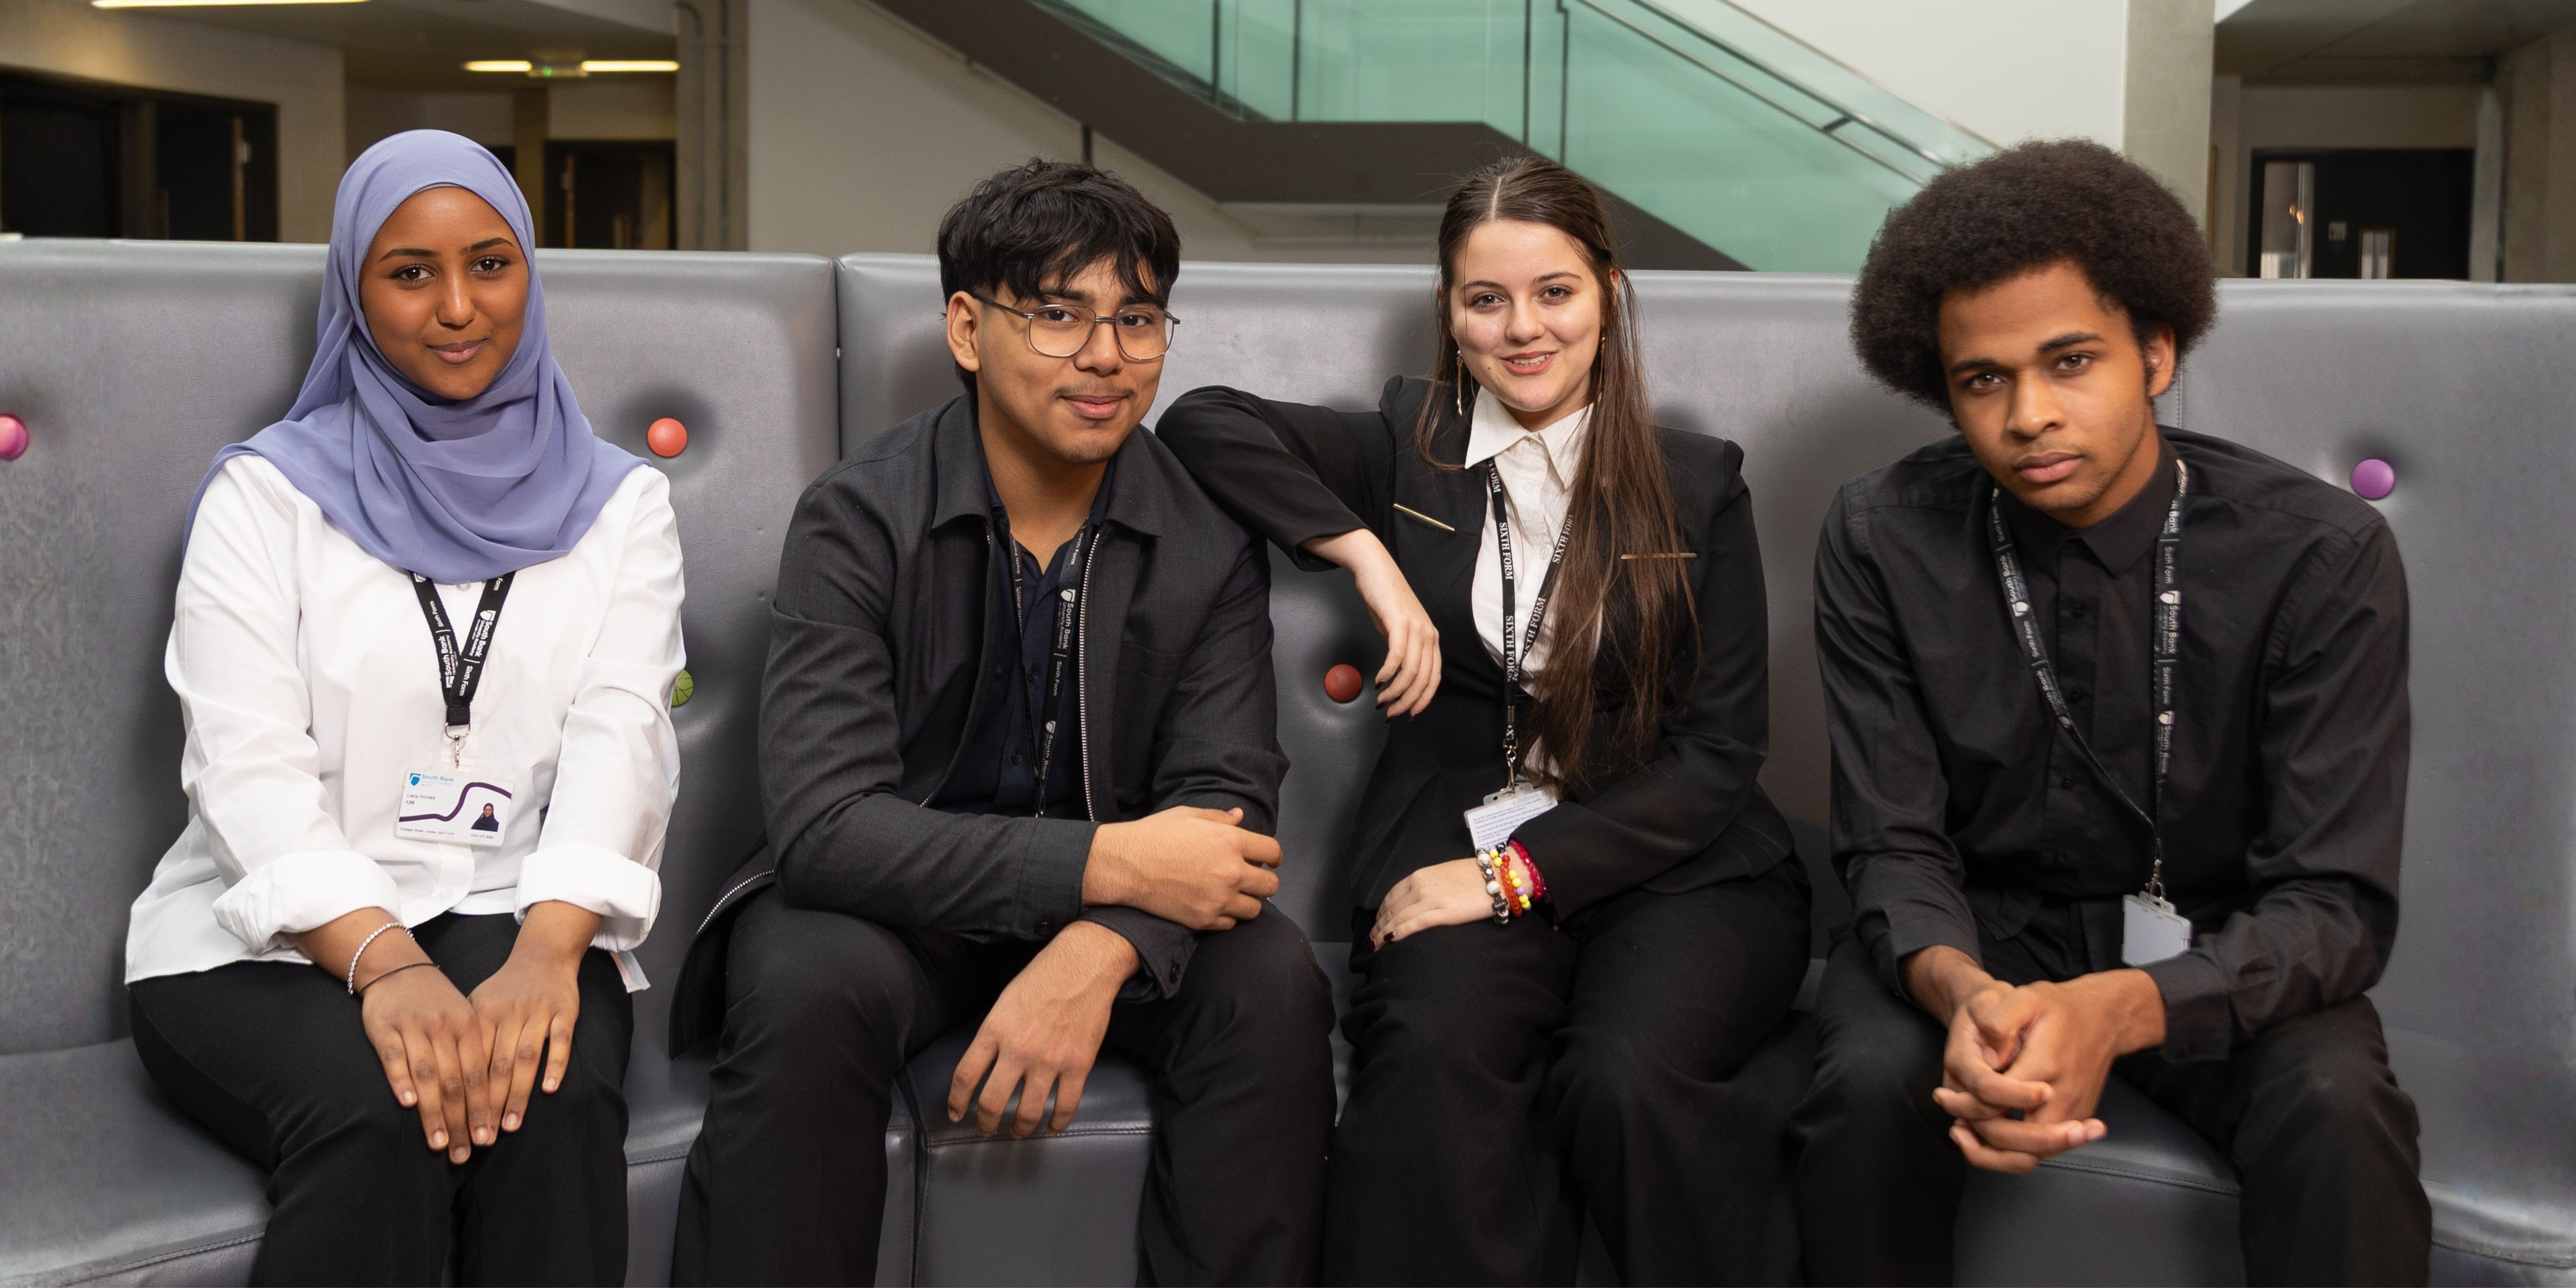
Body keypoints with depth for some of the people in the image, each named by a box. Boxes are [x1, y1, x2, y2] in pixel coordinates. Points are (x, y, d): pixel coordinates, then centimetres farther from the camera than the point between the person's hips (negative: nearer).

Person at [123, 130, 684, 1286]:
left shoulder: (617, 504, 10)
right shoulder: (266, 494, 5)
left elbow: (621, 735, -5)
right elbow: (249, 768, -7)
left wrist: (548, 948, -24)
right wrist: (383, 962, -25)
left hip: (518, 921, 1)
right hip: (273, 932, -1)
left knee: (559, 1098, -32)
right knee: (376, 1112, -32)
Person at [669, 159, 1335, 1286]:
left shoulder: (1209, 542, -5)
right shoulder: (858, 520, -13)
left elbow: (1223, 801, -11)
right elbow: (825, 825, -23)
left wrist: (1098, 951, -33)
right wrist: (1104, 862, -30)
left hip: (1112, 912, 2)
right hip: (894, 899, -2)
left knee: (1271, 984, -26)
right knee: (808, 988, -34)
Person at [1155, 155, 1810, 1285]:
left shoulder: (1699, 485, 9)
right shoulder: (1410, 449, 13)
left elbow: (1720, 749, 2)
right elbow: (1203, 423, 2)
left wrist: (1520, 872, -9)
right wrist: (1366, 554, -8)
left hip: (1674, 865, 0)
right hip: (1454, 845, 1)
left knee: (1626, 1076, -32)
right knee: (1433, 1048, -34)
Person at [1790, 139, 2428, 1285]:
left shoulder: (2325, 557, -16)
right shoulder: (1883, 539, -11)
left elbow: (2335, 899, -18)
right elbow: (1894, 847, -11)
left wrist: (2118, 1011, -38)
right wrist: (1963, 990, -35)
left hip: (2216, 954, 0)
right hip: (1979, 929, 1)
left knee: (2339, 1112, -32)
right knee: (1873, 1083, -30)